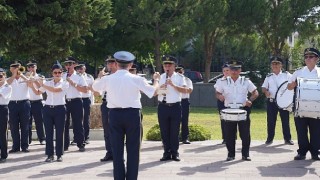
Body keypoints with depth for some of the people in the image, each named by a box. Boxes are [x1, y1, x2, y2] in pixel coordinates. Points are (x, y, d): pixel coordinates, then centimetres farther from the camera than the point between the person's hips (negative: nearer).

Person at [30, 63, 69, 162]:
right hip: (48, 109, 3)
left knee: (59, 132, 1)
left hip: (60, 109, -3)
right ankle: (50, 154, 8)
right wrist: (32, 85, -1)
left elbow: (55, 90, -20)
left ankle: (59, 154, 9)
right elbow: (37, 92, 16)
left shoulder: (65, 83, -2)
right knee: (49, 132, 2)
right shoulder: (47, 83, 10)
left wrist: (42, 84, -18)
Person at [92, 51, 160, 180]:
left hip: (114, 115, 2)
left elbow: (94, 87, 19)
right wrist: (156, 80, 19)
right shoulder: (136, 79, -8)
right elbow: (154, 92, 0)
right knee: (133, 149, 7)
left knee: (117, 149, 9)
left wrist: (100, 76, 38)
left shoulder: (107, 79, -1)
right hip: (132, 114, -2)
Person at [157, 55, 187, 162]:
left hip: (175, 106, -2)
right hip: (163, 107, 2)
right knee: (164, 132, 4)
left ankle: (175, 153, 10)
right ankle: (167, 153, 12)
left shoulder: (180, 77, 3)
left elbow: (185, 90, -9)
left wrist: (173, 85, -19)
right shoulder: (160, 77, 9)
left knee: (175, 131, 2)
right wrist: (160, 88, -13)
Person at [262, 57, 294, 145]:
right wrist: (266, 91, -11)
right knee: (271, 120, 4)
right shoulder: (269, 77, 11)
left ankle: (287, 138, 11)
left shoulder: (286, 75, 3)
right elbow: (263, 88, 11)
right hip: (271, 101, 2)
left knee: (285, 120, 3)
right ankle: (270, 138, 14)